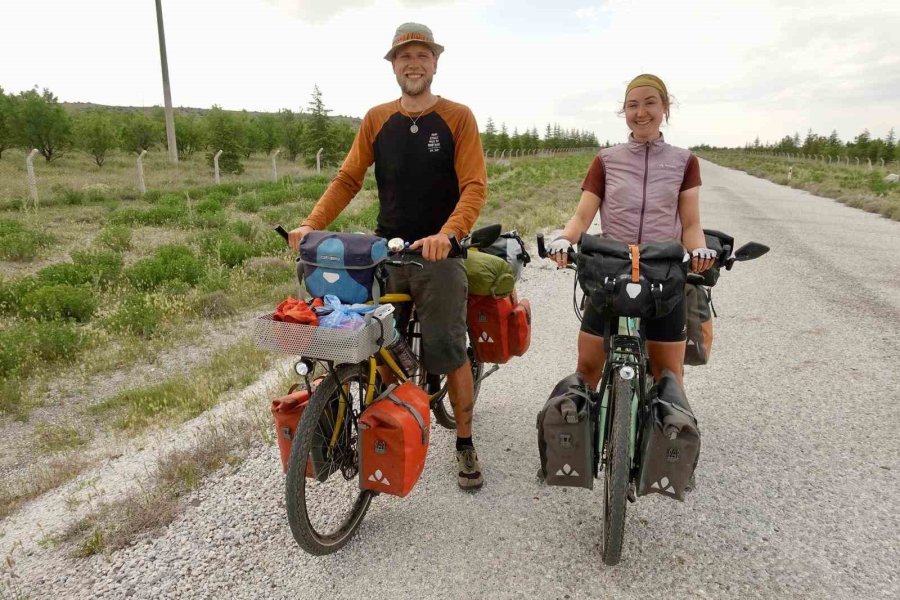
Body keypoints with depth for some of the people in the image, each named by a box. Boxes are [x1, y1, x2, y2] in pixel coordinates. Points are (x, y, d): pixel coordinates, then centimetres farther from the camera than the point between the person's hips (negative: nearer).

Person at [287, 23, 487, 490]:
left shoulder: (457, 117, 0)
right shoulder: (376, 120, 9)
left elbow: (474, 185, -10)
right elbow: (348, 179, 5)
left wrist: (446, 234, -27)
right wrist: (312, 223, -11)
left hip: (438, 253, -3)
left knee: (448, 350, -1)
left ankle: (465, 443, 19)